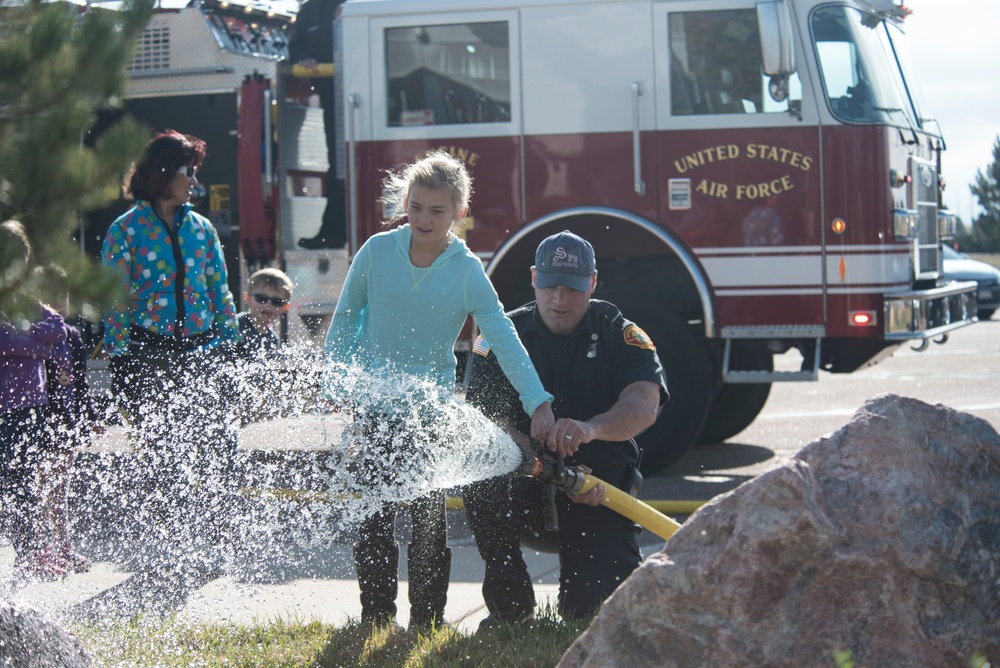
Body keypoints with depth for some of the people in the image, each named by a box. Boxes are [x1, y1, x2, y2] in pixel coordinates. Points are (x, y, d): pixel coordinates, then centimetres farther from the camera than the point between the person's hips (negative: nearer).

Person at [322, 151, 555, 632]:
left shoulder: (467, 271, -8)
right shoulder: (377, 251, -5)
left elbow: (505, 341, -14)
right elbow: (345, 318, 8)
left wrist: (537, 402, -24)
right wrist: (335, 378, 4)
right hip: (376, 401, 1)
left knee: (428, 512, 2)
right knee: (375, 512, 3)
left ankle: (427, 617, 12)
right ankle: (376, 617, 12)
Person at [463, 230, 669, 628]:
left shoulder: (620, 336, -2)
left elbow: (644, 405, -20)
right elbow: (486, 417, -12)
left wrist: (590, 429, -44)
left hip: (599, 488, -1)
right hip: (524, 479, 1)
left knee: (589, 607, -16)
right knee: (484, 494, -33)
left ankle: (625, 565, 23)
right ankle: (511, 607, -7)